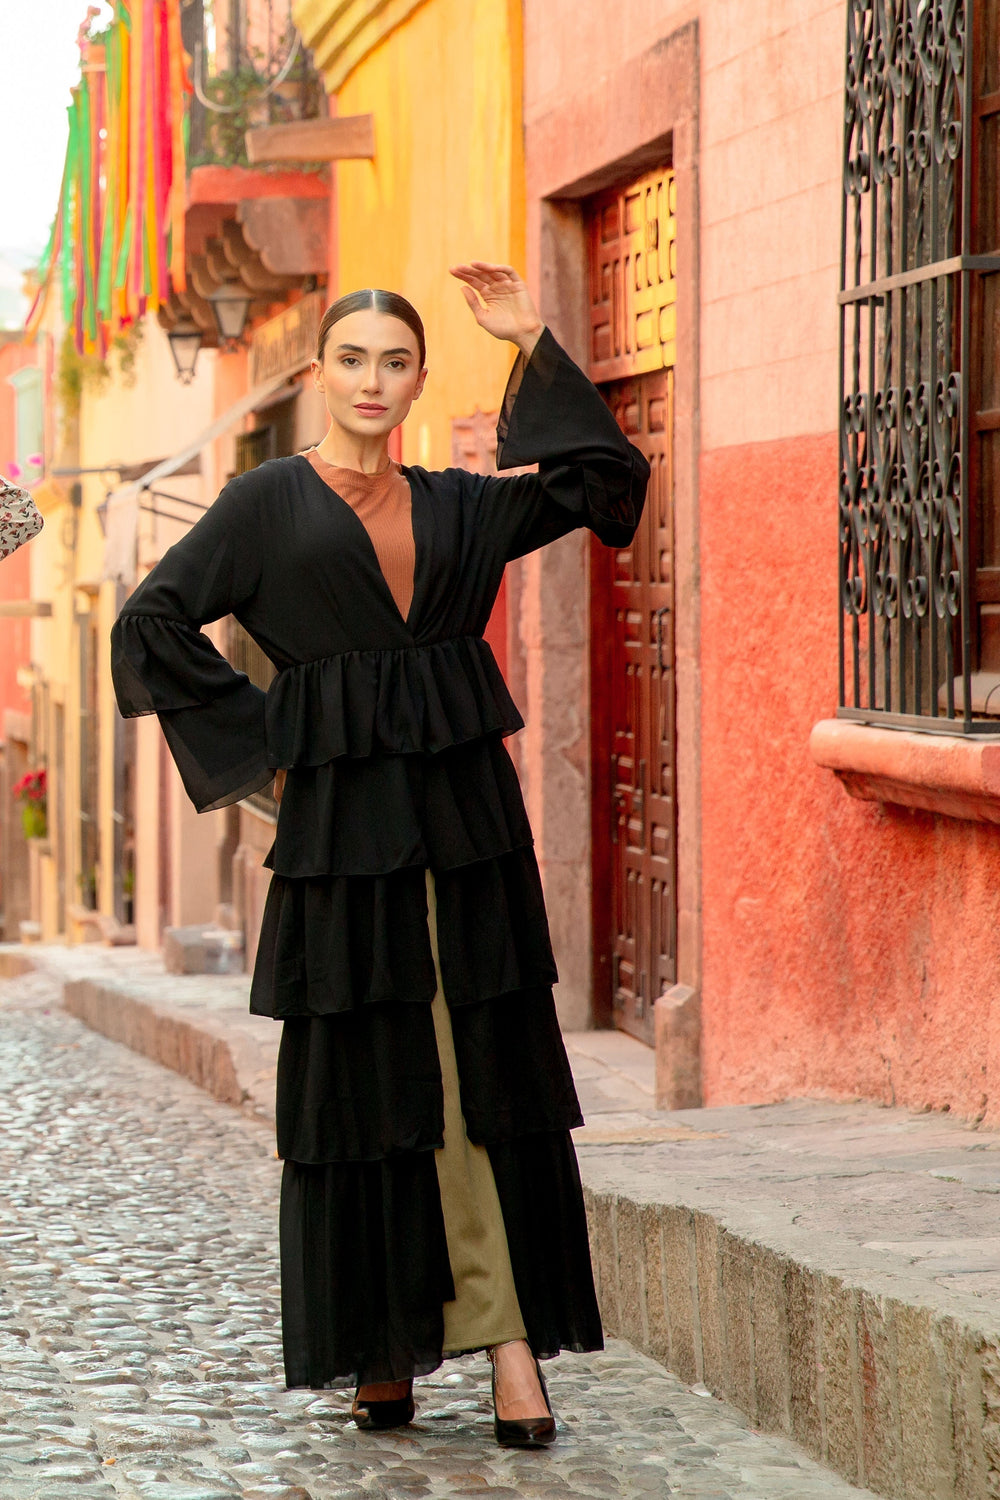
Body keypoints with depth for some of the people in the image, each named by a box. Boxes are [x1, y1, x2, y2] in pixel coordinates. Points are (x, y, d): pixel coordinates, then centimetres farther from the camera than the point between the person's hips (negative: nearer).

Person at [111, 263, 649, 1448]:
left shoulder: (455, 506, 13)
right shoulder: (269, 502, 4)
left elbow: (605, 480, 14)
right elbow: (152, 625, 0)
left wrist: (531, 348, 9)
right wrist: (259, 747, -3)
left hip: (466, 814, 3)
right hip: (343, 827, -3)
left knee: (489, 1072, -4)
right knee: (361, 1076, 0)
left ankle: (509, 1336, -5)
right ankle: (379, 1352, 8)